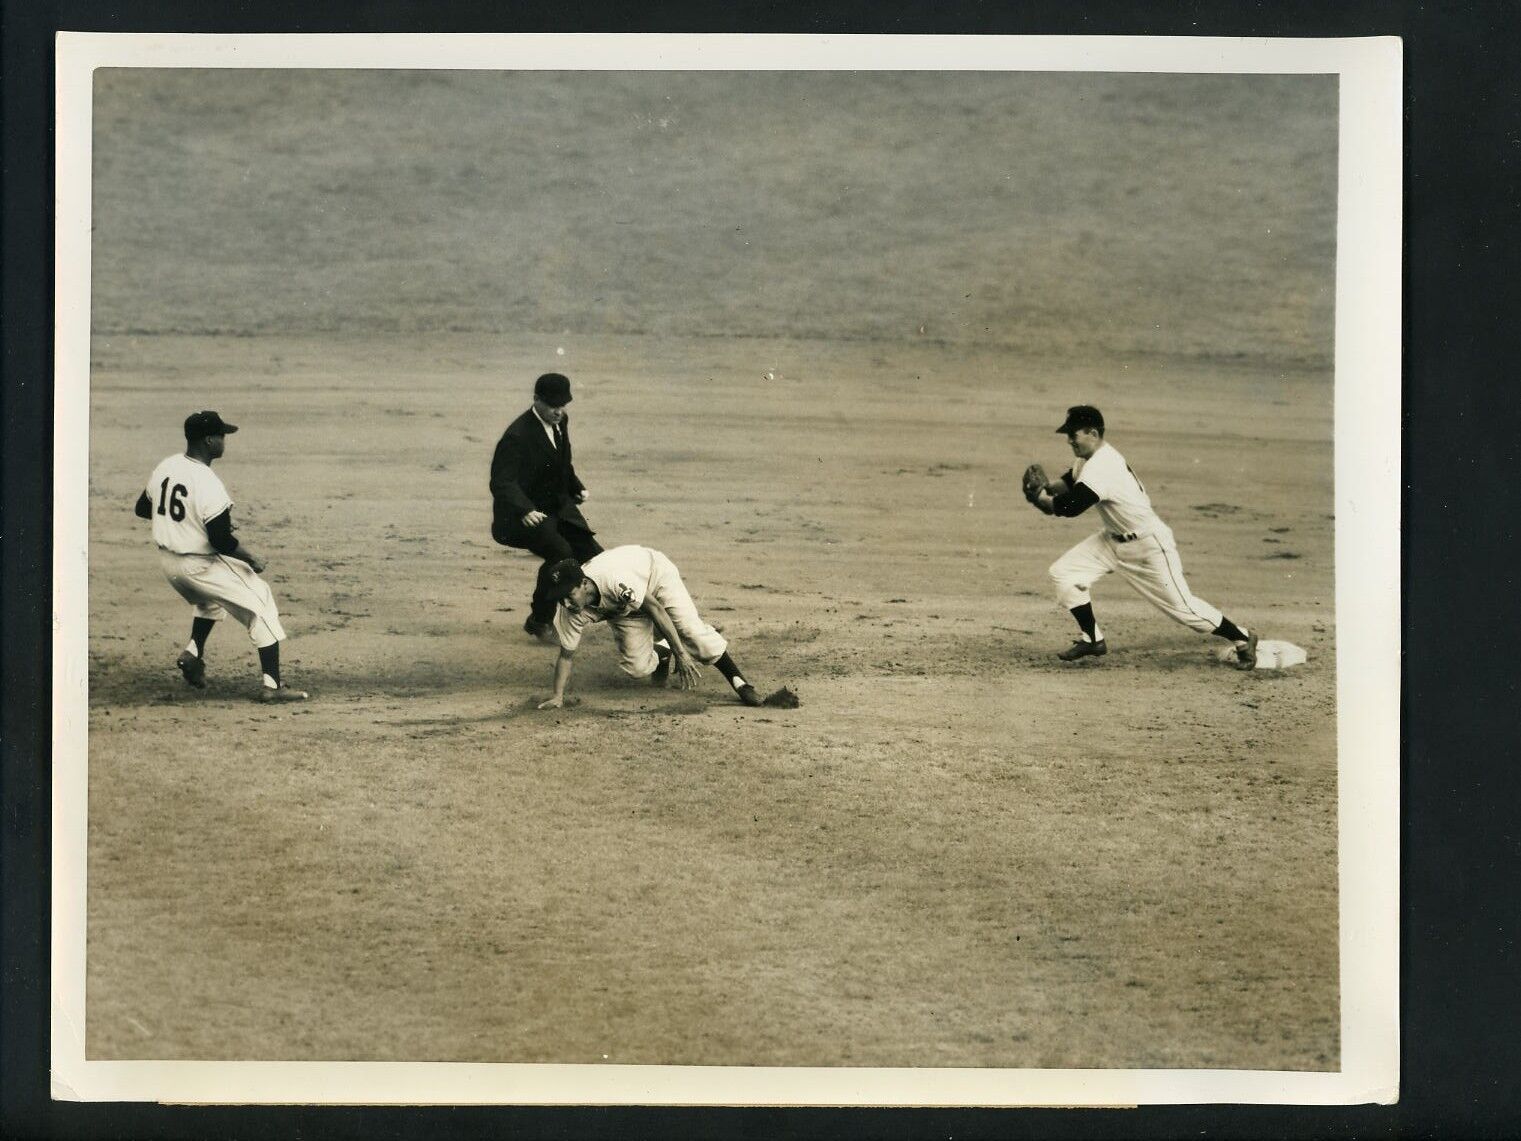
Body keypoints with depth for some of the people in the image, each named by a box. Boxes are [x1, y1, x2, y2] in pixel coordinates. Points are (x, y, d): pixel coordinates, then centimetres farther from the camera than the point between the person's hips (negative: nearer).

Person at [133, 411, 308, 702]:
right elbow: (221, 541, -25)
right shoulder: (207, 484, -25)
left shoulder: (165, 467, -2)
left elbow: (142, 509, 12)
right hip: (202, 566, -8)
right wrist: (252, 559, -8)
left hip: (168, 561, 8)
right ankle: (271, 685, -2)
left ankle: (193, 652, 16)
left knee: (209, 600, 35)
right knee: (261, 603, 3)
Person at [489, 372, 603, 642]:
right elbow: (502, 483, -29)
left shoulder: (560, 422, 4)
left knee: (595, 557, -1)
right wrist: (525, 511, -45)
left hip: (559, 509, 8)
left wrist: (577, 488, 5)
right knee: (560, 552, -30)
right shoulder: (517, 436, -22)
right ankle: (538, 622, -14)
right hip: (522, 516, -8)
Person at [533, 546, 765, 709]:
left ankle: (739, 682, -7)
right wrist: (557, 697, -21)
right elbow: (566, 654, -14)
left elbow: (655, 608, -34)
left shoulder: (615, 578, -43)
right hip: (623, 608, 4)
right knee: (637, 667, -11)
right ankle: (661, 654, 25)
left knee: (692, 632, -21)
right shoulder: (568, 611, -27)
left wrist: (681, 654, -30)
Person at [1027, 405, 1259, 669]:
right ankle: (1092, 639, 11)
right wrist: (1048, 487, -6)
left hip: (1150, 547, -9)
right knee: (1063, 572, -1)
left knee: (1182, 605, -1)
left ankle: (1242, 639, 17)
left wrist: (1043, 500, -18)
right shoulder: (1090, 457, -1)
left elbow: (1071, 506, -37)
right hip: (1115, 540, 9)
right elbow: (1071, 481, 16)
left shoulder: (1102, 467, -31)